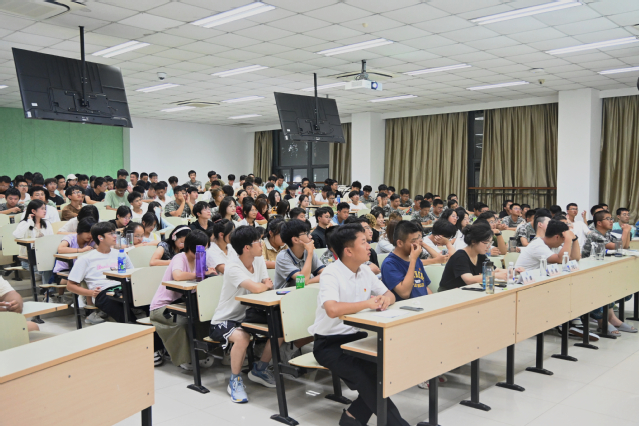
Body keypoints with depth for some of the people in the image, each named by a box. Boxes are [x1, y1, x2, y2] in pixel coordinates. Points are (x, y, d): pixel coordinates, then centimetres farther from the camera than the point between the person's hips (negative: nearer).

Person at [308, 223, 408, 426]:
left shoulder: (365, 271, 5)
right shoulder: (331, 274, -19)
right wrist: (367, 303, -26)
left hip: (356, 336, 8)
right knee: (365, 376, -27)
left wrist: (386, 299, -12)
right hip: (329, 343, -7)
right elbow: (332, 309, -36)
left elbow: (389, 295, 13)